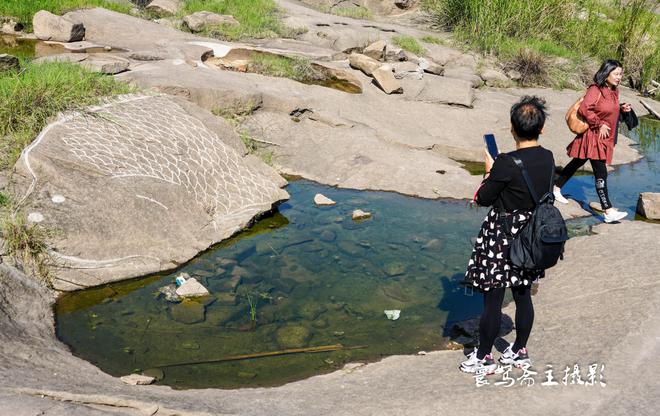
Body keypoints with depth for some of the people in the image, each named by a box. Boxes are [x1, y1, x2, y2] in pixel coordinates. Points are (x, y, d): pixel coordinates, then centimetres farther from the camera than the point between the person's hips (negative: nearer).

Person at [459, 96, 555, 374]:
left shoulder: (506, 164, -24)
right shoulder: (548, 158, -4)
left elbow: (483, 199, -13)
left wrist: (489, 172, 3)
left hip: (502, 238, -7)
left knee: (493, 299, 6)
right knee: (523, 295, 19)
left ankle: (483, 358, 19)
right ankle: (520, 351, 34)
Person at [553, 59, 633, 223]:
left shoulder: (614, 91, 9)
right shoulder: (595, 90, -19)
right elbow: (584, 109, -27)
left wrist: (621, 108, 3)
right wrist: (599, 125, -21)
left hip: (605, 138, 9)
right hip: (593, 136, -9)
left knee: (577, 163, 20)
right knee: (601, 173, -11)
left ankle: (556, 188, 36)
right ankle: (609, 211, -11)